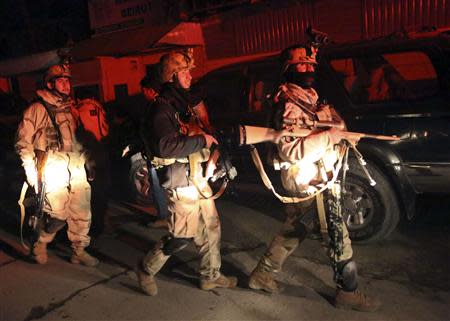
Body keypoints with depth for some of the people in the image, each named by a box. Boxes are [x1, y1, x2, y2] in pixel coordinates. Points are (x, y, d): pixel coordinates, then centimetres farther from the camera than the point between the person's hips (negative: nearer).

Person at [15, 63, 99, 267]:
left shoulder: (71, 108, 16)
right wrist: (31, 171, -8)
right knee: (59, 215, -10)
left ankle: (79, 252, 20)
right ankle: (40, 244, 18)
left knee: (82, 213, 5)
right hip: (53, 169, -6)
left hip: (76, 168, 6)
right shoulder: (37, 109, -3)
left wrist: (84, 162, 18)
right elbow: (23, 142, -4)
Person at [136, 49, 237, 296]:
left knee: (211, 227, 15)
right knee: (183, 235, 0)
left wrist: (209, 139, 13)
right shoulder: (162, 107, -15)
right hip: (180, 181, -9)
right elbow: (164, 145, -30)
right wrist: (201, 140, -23)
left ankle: (211, 276, 31)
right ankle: (146, 269, 22)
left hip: (198, 176, 9)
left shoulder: (186, 102, 15)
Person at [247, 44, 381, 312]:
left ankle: (263, 274, 31)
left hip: (314, 178, 10)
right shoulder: (289, 104, -17)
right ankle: (348, 292, 18)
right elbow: (288, 150, -28)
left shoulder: (309, 98, 13)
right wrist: (328, 137, -26)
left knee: (295, 230, 19)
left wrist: (340, 133, -4)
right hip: (309, 182, -10)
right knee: (339, 235, 1)